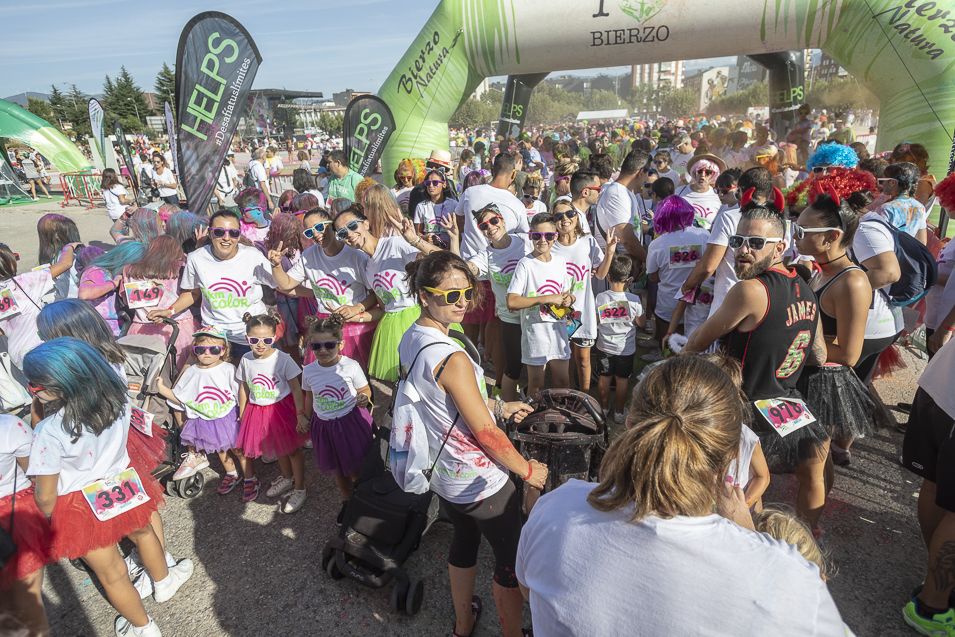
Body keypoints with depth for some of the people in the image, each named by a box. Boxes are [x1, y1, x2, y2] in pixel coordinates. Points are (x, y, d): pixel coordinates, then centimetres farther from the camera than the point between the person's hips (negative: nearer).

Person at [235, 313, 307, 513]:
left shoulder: (283, 359, -19)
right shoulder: (246, 360, -6)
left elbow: (296, 388, -15)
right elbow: (244, 388, 7)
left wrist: (300, 413, -17)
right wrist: (242, 414, 13)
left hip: (283, 408, -4)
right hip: (257, 410, 4)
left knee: (292, 449, 5)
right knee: (278, 448, 22)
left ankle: (299, 489, 19)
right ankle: (286, 477, 46)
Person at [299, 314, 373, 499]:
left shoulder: (351, 366, -18)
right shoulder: (309, 371, -7)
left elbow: (365, 390, -6)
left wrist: (364, 398, -27)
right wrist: (305, 417, 14)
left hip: (351, 421, -3)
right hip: (323, 425, 4)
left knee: (356, 470, 9)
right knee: (337, 470, 20)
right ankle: (347, 502, 43)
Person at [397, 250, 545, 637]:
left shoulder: (409, 341, -4)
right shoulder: (452, 359, -31)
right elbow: (486, 433, -25)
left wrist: (498, 407, 12)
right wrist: (528, 470, -9)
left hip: (442, 475, 9)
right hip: (481, 484, -9)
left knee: (464, 542, 29)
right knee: (511, 560, 14)